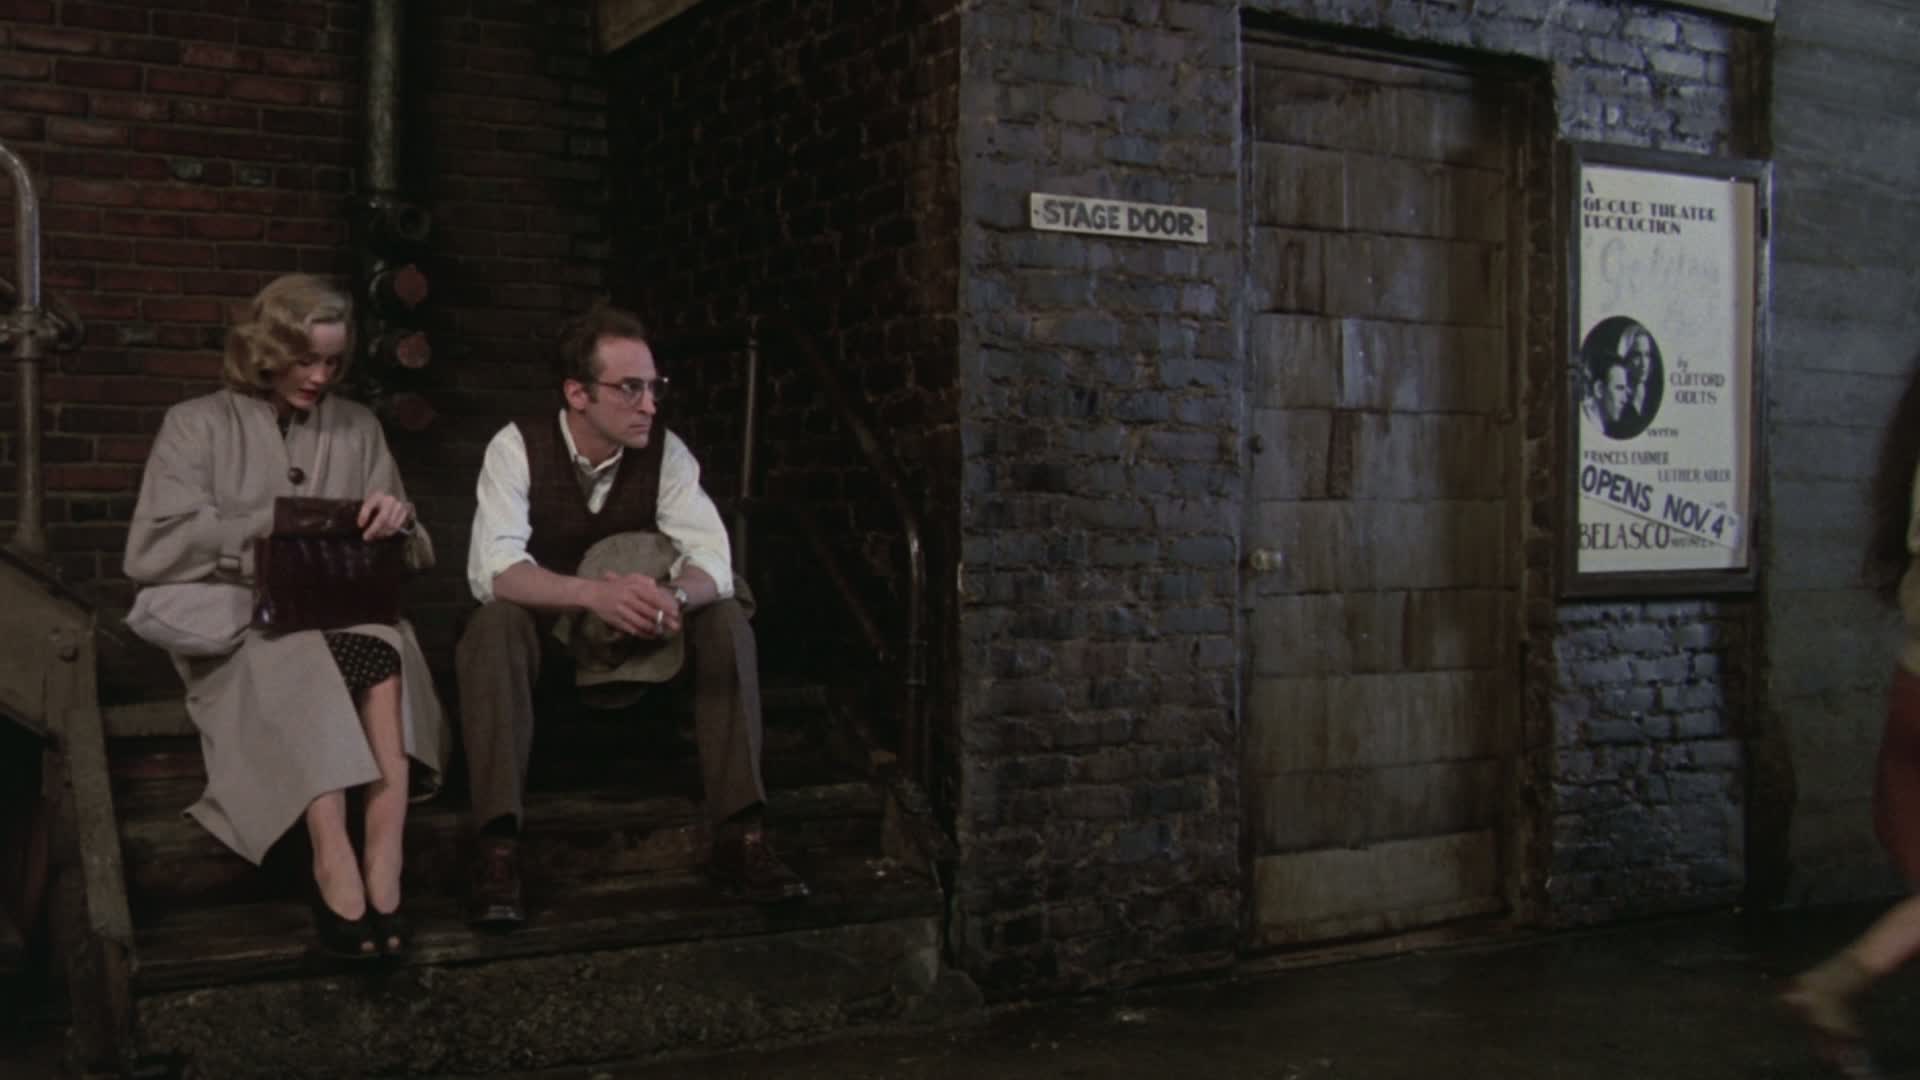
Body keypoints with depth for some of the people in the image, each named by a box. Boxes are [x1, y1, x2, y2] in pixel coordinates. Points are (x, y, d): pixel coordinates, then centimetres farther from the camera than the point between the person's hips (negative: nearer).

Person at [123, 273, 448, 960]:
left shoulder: (358, 427, 17)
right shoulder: (197, 425, 8)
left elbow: (406, 560, 17)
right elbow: (151, 552, -3)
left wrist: (397, 521, -7)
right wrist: (263, 533, -12)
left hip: (346, 621, 2)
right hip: (235, 625, -2)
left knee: (384, 648, -35)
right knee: (314, 660, -37)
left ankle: (359, 872, -44)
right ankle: (366, 875, -44)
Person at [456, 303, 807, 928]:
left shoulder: (665, 452, -8)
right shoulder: (518, 448, -15)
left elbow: (712, 561, -19)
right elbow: (491, 568, -29)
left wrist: (674, 597, -45)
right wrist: (592, 593, -48)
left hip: (639, 639, 3)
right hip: (543, 632, -3)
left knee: (725, 618, -22)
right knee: (494, 626, -34)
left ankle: (739, 835, -22)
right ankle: (498, 847, -36)